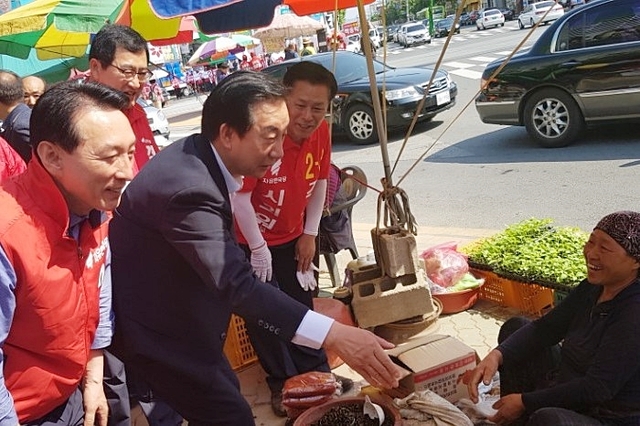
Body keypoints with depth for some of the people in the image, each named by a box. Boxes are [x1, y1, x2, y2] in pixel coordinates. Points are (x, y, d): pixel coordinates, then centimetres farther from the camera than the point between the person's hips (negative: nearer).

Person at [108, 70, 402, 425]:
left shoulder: (195, 154, -4)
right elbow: (237, 284, -42)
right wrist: (335, 335, -46)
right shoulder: (188, 187, -34)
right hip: (156, 329, -9)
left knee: (223, 392, 21)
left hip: (173, 315, 10)